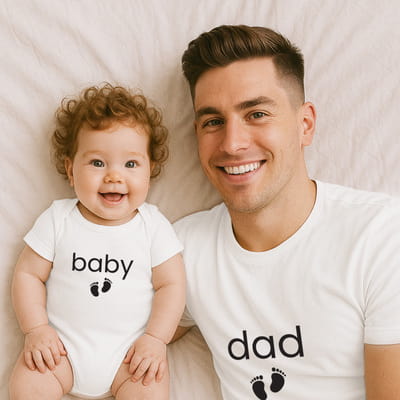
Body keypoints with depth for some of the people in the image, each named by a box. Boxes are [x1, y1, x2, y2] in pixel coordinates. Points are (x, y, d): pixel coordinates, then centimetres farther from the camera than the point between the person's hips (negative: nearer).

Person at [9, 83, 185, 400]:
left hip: (129, 349, -1)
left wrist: (156, 339, -12)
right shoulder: (57, 219, -4)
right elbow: (28, 273, 0)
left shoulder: (153, 225, -6)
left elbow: (171, 284, -4)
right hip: (62, 343, 1)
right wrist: (36, 329, -10)